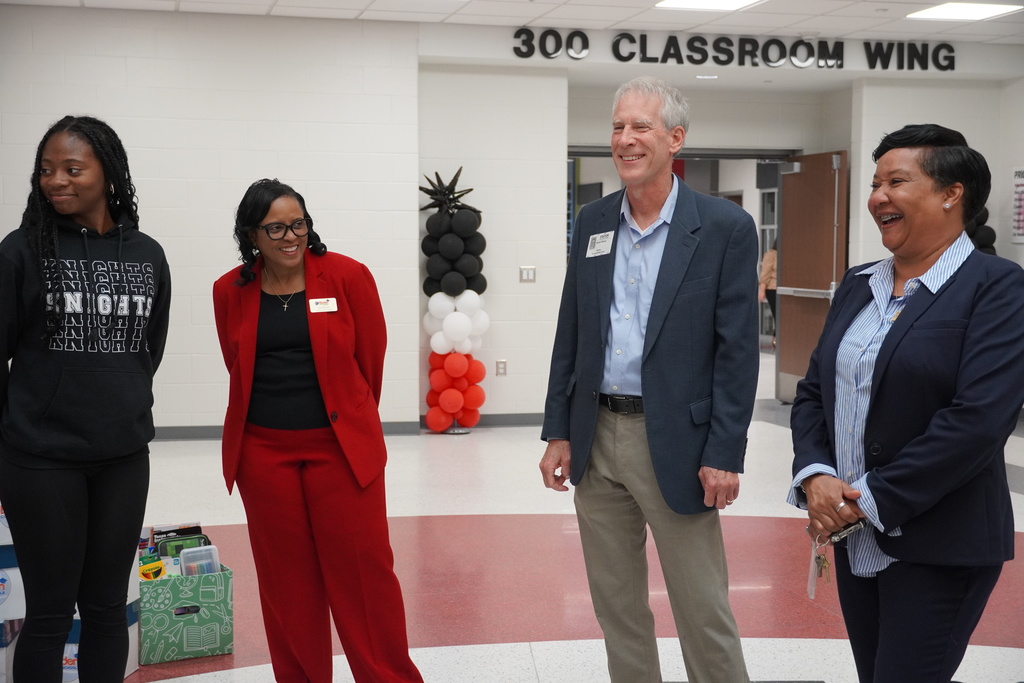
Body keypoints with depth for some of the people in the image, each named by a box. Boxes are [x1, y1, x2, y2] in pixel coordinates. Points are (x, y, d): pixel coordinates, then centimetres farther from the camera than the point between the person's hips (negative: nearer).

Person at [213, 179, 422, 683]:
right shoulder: (230, 291, 1)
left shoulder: (349, 277, -6)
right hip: (263, 451, 2)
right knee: (286, 576, 9)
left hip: (341, 446, -2)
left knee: (364, 570, 0)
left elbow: (370, 359, 3)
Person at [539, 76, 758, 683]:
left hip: (674, 444, -5)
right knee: (616, 607, 15)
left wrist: (724, 455, -13)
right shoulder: (592, 223, 8)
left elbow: (738, 351, -9)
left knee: (704, 613, 3)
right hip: (596, 438, 5)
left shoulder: (725, 227, -7)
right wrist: (559, 433, 7)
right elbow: (570, 334, 11)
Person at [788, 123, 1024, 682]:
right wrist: (815, 478, -8)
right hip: (854, 538, 7)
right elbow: (812, 390, 10)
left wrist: (871, 498, -18)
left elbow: (978, 419, -21)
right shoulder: (857, 284, 10)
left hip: (938, 547, -6)